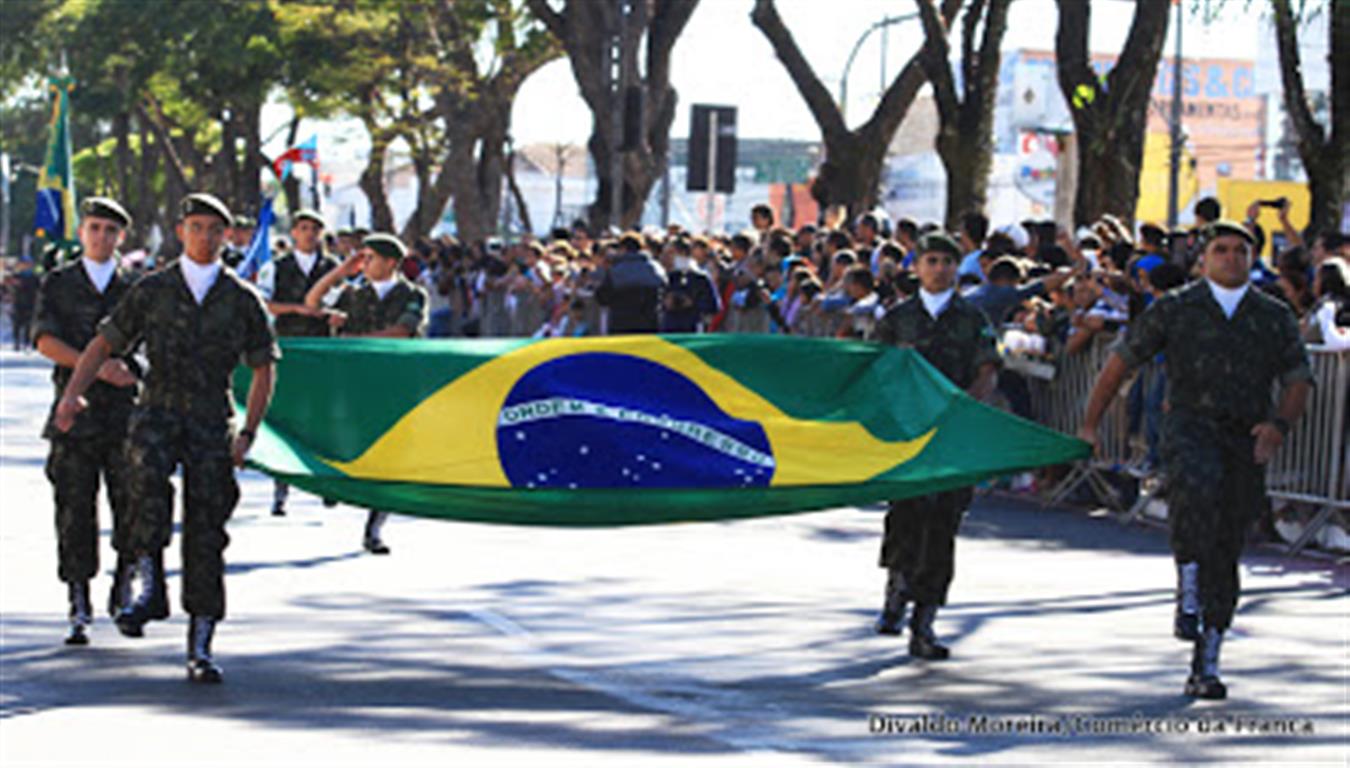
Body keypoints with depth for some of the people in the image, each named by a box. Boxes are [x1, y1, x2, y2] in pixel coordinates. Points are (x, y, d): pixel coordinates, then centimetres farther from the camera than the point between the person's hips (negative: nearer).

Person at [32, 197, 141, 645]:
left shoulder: (136, 287, 11)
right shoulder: (57, 284, 9)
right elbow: (45, 341, -3)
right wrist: (97, 367, -15)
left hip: (126, 411, 0)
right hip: (74, 411, 0)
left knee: (132, 508, -7)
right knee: (74, 511, -1)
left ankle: (123, 591, 13)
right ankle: (79, 611, 5)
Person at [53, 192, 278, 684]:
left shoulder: (242, 300, 8)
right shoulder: (152, 291, 8)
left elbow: (263, 369, 13)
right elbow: (104, 344, 10)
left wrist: (247, 434, 4)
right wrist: (72, 393, -6)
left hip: (212, 421, 1)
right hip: (157, 412, 0)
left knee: (206, 532, -4)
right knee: (148, 477, -34)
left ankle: (200, 649, 1)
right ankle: (146, 583, -24)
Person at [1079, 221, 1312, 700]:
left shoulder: (1274, 318, 13)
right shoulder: (1176, 309, 8)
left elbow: (1298, 381, 11)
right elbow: (1122, 360, 10)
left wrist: (1279, 425, -10)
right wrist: (1090, 424, 6)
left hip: (1245, 438, 2)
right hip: (1189, 423, -2)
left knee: (1226, 552, 4)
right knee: (1196, 485, -38)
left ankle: (1206, 664, 11)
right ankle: (1188, 596, -31)